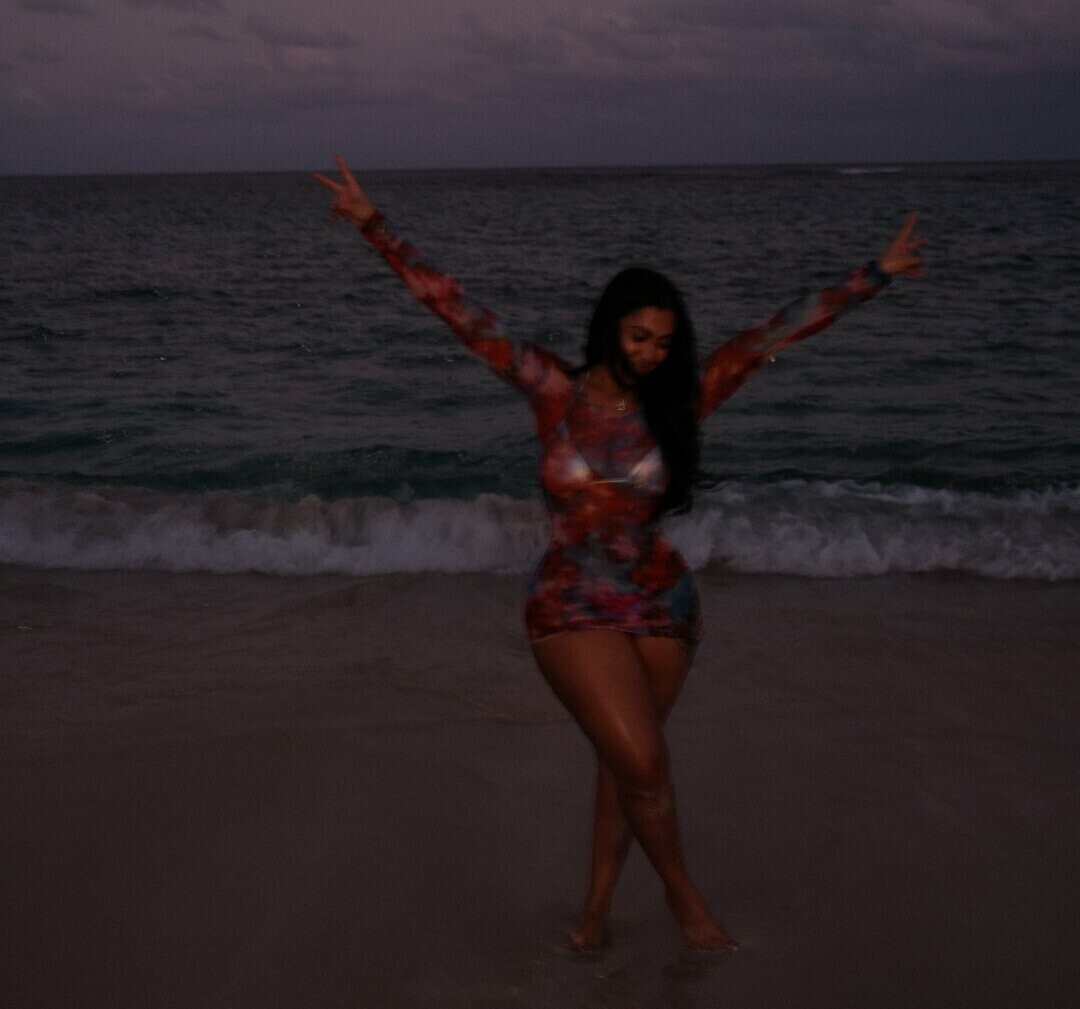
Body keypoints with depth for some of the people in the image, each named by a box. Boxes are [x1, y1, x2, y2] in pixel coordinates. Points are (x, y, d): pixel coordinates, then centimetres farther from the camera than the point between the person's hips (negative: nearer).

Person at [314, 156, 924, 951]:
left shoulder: (677, 406, -1)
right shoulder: (556, 393, -5)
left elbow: (775, 334, 0)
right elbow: (458, 310, -7)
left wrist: (873, 278, 3)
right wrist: (376, 228, -11)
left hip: (662, 606, 2)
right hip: (572, 607, -2)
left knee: (624, 762, 11)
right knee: (642, 762, -9)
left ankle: (597, 903, 29)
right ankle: (683, 892, 15)